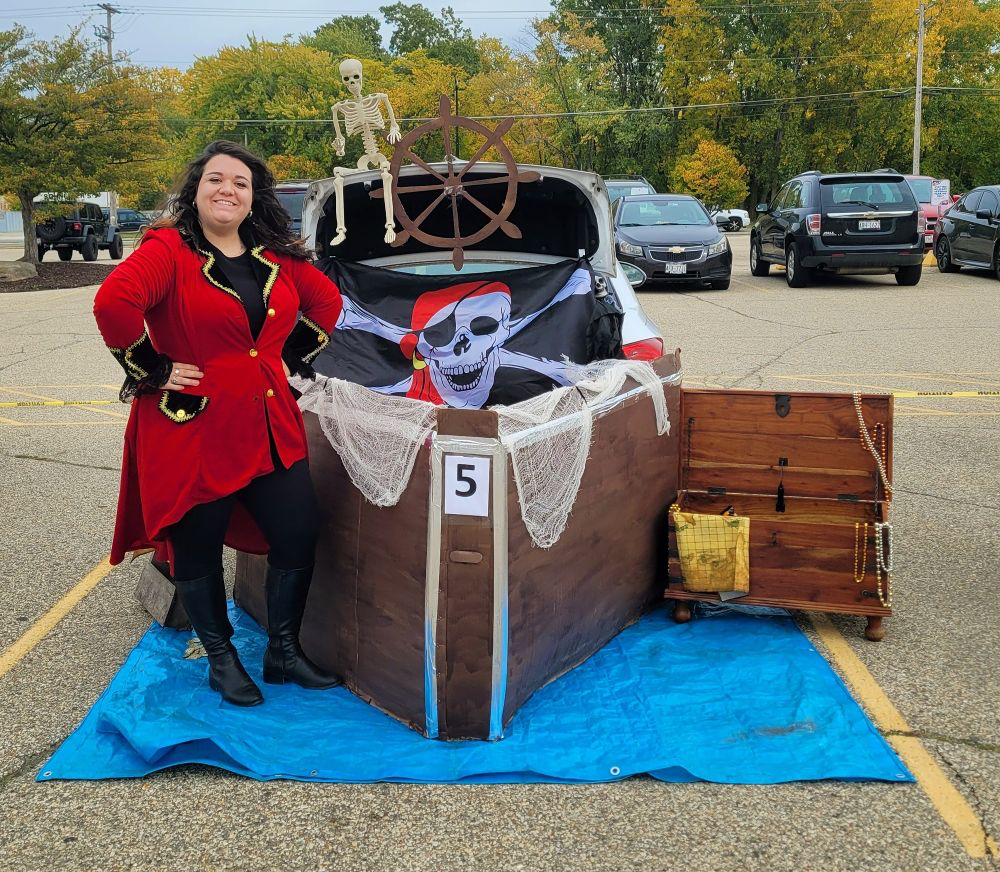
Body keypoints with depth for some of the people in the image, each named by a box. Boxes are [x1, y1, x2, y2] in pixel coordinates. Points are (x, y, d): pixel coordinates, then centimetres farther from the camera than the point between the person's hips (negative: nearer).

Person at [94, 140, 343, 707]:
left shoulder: (277, 257, 9)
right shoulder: (168, 249, -10)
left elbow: (327, 301, 22)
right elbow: (113, 302, -25)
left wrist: (292, 358, 13)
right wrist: (154, 370, -19)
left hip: (272, 427, 5)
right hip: (193, 427, -5)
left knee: (299, 537, 5)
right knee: (199, 549, 7)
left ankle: (284, 652, 26)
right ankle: (222, 660, 28)